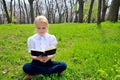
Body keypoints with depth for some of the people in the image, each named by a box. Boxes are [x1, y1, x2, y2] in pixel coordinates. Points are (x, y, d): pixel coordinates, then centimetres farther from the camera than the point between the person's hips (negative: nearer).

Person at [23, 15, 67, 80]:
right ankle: (54, 70, -21)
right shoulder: (31, 39, -3)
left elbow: (53, 53, -3)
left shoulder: (51, 38, -1)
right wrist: (37, 58, -27)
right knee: (26, 67, -31)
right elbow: (31, 55, -4)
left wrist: (48, 57, -27)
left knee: (63, 65, -22)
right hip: (37, 62, -1)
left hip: (48, 62, 2)